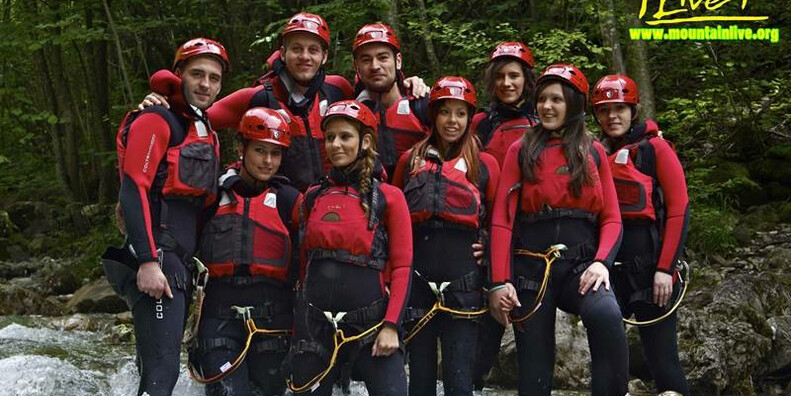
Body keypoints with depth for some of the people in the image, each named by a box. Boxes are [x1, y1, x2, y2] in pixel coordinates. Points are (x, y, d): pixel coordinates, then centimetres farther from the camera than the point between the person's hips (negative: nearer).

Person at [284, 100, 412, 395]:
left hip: (369, 323, -3)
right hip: (313, 324, 4)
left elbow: (402, 266, -4)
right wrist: (300, 321, 11)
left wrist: (391, 325, -13)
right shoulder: (313, 197, 11)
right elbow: (304, 262, 14)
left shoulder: (388, 196, 0)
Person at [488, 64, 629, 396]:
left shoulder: (594, 152, 12)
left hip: (580, 264, 0)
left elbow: (611, 218, 7)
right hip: (531, 266, 0)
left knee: (606, 315, -34)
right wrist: (500, 281, -7)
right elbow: (502, 220, 2)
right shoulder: (521, 151, 8)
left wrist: (601, 262, -12)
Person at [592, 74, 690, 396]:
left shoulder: (654, 148, 0)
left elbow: (679, 210, -6)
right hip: (607, 264, 5)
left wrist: (666, 268, -13)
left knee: (661, 359, -5)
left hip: (648, 263, -5)